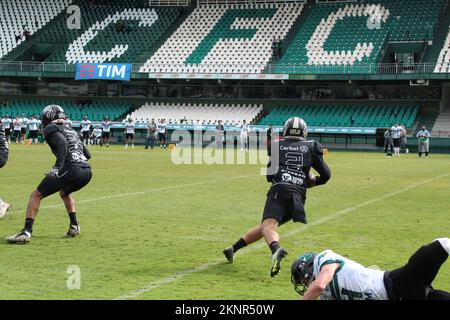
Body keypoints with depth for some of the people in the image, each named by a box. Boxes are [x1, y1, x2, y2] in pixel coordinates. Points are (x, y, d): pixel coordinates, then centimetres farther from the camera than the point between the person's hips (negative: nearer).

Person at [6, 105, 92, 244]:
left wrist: (58, 167, -20)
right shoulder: (71, 131, 29)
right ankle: (74, 226, 26)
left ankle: (26, 232, -10)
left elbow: (62, 143, -14)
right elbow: (87, 154, 31)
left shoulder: (51, 129, 7)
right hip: (87, 171, 7)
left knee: (36, 196, 2)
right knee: (65, 192, 37)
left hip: (71, 169, -7)